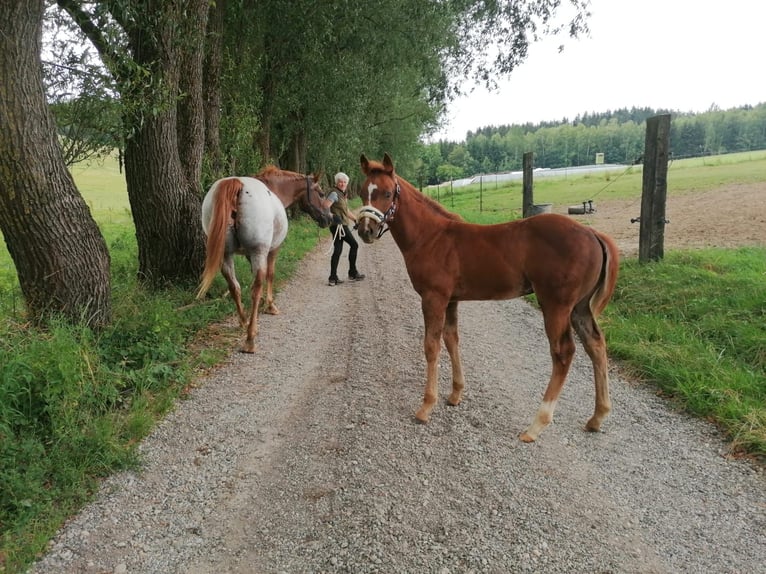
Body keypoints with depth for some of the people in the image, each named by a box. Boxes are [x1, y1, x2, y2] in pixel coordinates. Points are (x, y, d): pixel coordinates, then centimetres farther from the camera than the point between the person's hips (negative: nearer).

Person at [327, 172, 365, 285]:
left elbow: (346, 211, 28)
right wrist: (332, 216, -36)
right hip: (338, 225, -9)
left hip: (342, 226, 9)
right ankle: (353, 273, 10)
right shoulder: (334, 193, -10)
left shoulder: (343, 195, 19)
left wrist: (356, 219, 23)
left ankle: (333, 278, 6)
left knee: (337, 250, 6)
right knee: (354, 245, 0)